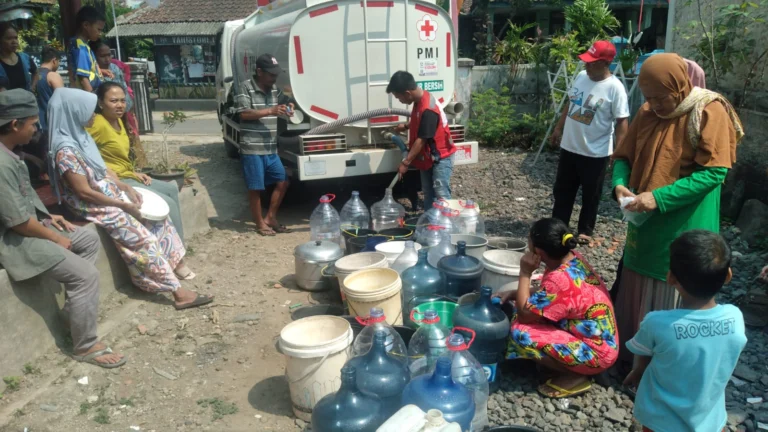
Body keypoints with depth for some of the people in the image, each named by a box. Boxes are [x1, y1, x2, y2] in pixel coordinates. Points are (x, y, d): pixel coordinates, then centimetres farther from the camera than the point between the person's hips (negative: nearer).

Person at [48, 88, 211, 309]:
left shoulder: (80, 136, 5)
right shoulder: (65, 150, -23)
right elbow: (84, 193, -23)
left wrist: (126, 188, 0)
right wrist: (123, 205, -17)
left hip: (111, 193, 10)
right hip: (94, 205, -9)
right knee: (143, 238, -16)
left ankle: (177, 263, 14)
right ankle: (178, 292, -15)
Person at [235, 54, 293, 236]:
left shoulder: (274, 89, 11)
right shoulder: (246, 87, -8)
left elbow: (285, 100, 28)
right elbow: (244, 114, -17)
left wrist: (288, 106, 3)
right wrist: (270, 111, -23)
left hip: (271, 149, 7)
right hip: (252, 149, -7)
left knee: (282, 182, 11)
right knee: (256, 188, 2)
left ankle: (271, 218, 24)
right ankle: (260, 223, 16)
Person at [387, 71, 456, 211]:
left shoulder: (427, 109, -29)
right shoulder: (420, 99, 0)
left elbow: (421, 140, -26)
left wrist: (405, 162, -23)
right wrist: (406, 126, 12)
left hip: (441, 156, -9)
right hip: (427, 156, 9)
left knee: (441, 194, -11)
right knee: (428, 193, 13)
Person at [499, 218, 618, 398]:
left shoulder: (561, 279, -31)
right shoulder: (573, 259, -3)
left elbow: (524, 314, -22)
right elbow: (545, 293, 12)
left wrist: (525, 273, -16)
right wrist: (512, 293, -1)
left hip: (596, 352, -9)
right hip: (597, 337, 9)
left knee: (521, 332, -21)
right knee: (534, 306, 10)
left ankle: (574, 376, -4)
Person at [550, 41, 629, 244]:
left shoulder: (615, 88, -17)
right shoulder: (580, 76, 2)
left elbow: (622, 122, -15)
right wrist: (559, 128, 18)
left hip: (595, 153, -6)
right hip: (569, 146, 6)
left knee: (590, 195, 10)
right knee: (562, 190, 15)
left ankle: (585, 231, 27)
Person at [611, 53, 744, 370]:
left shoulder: (709, 113, -14)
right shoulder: (648, 113, 4)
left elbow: (714, 172, -20)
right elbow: (624, 156, 10)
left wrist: (659, 198, -27)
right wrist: (620, 184, -12)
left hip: (681, 231, -6)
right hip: (644, 223, 6)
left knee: (668, 303, 5)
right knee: (635, 293, 17)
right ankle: (631, 355, 36)